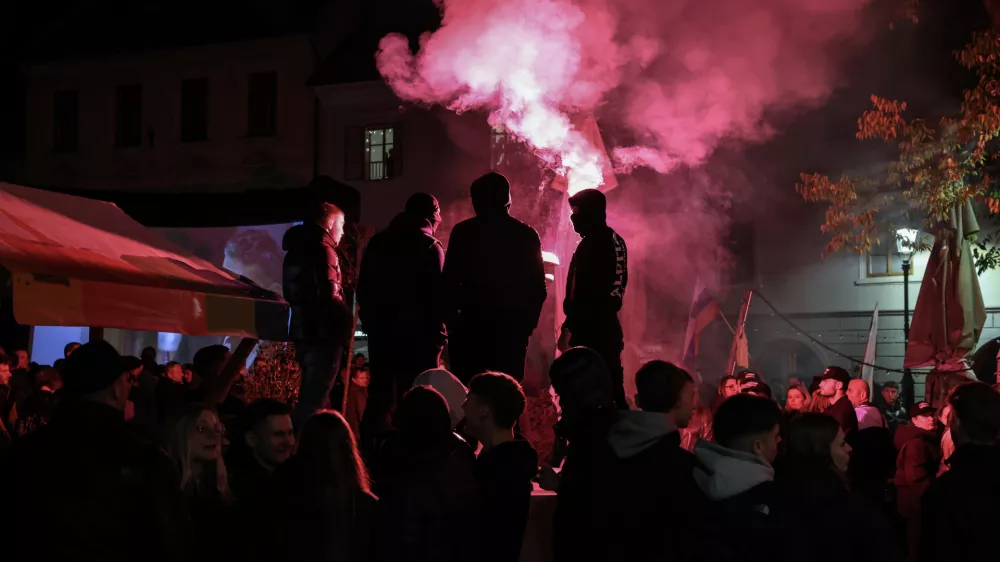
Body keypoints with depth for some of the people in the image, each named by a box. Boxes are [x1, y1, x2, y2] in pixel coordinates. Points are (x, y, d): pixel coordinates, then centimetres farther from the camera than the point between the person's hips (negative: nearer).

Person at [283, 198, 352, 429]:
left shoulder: (297, 249, 16)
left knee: (309, 393, 18)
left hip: (303, 328, 9)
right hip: (323, 331, -9)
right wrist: (347, 319, -8)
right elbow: (329, 294, -22)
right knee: (316, 397, -6)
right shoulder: (323, 249, -13)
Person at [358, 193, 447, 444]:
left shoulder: (377, 242, 10)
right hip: (418, 334, -5)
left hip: (381, 331, 6)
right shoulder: (430, 247, -8)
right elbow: (437, 293, -12)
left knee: (380, 395, 12)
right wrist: (438, 330, -3)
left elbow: (363, 288, 13)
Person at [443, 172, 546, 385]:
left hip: (472, 326, -2)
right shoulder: (526, 235, 3)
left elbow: (450, 281, -4)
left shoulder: (463, 232, -3)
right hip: (512, 328, 2)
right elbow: (538, 287, 4)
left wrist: (450, 318, 7)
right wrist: (527, 323, 14)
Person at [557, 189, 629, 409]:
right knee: (611, 385, 14)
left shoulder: (591, 245, -16)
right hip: (608, 325, 9)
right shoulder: (616, 242, 12)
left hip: (590, 328, -9)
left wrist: (568, 327, -17)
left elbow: (582, 293, -20)